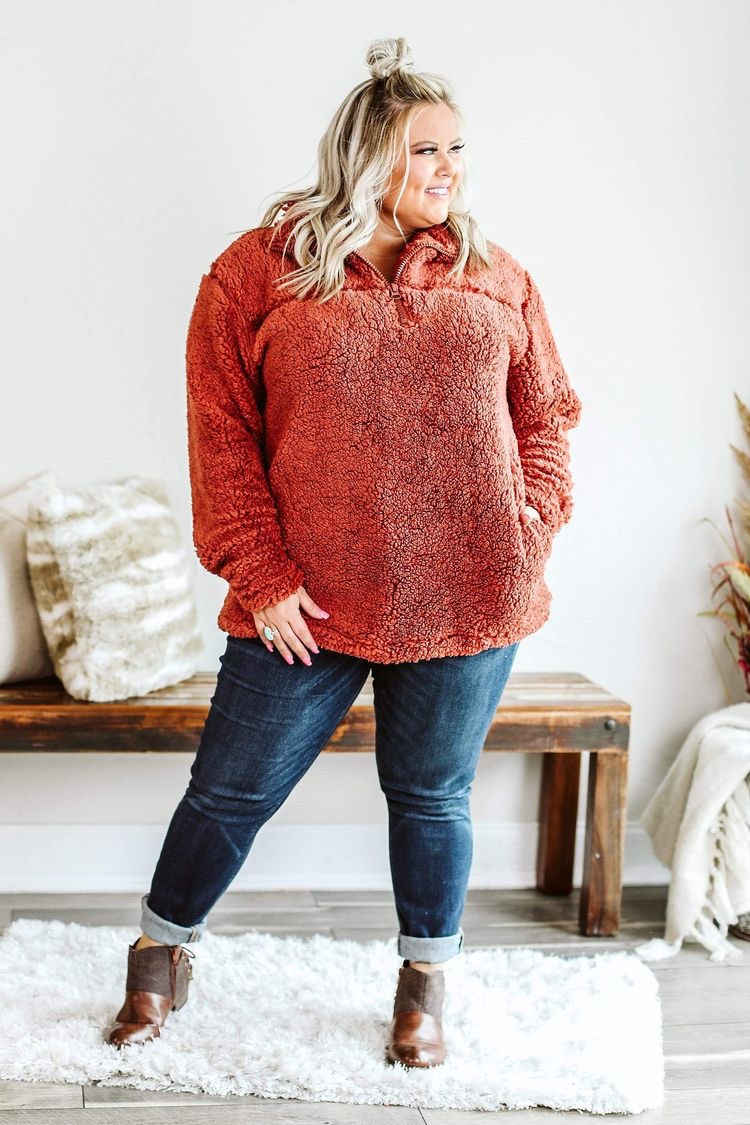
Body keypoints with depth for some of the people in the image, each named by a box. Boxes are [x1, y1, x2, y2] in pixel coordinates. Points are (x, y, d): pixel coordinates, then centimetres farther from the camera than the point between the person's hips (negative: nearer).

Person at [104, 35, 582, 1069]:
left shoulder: (497, 278, 8)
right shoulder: (259, 269, -2)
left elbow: (547, 412, 13)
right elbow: (220, 430, -4)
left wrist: (533, 524, -3)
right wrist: (260, 575, -9)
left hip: (468, 597, 2)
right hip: (308, 601, -1)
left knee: (433, 794, 14)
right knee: (231, 788, 8)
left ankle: (426, 982, 37)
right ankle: (161, 957, 34)